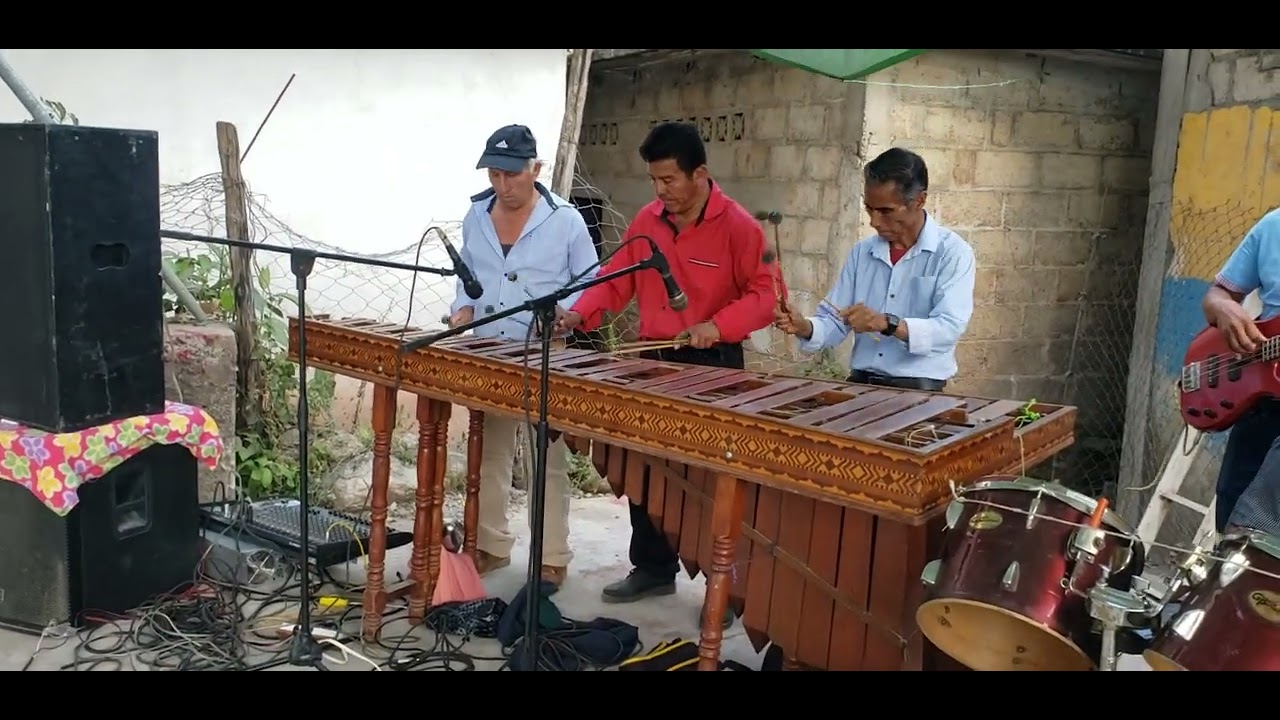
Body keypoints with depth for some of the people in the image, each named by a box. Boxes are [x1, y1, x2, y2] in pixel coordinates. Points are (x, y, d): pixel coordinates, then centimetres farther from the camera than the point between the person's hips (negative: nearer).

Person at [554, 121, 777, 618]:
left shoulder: (737, 225, -12)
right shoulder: (647, 221, 6)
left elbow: (766, 293, -12)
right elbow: (617, 278, 10)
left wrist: (718, 325, -25)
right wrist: (580, 314, -6)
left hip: (714, 366, -6)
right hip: (656, 361, 6)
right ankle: (653, 568, 29)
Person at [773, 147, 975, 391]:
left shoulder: (953, 253, -4)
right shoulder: (861, 252, 10)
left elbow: (949, 328, -16)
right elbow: (835, 322, 9)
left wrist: (887, 324, -29)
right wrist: (806, 328, -11)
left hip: (918, 388, -3)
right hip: (860, 382, 3)